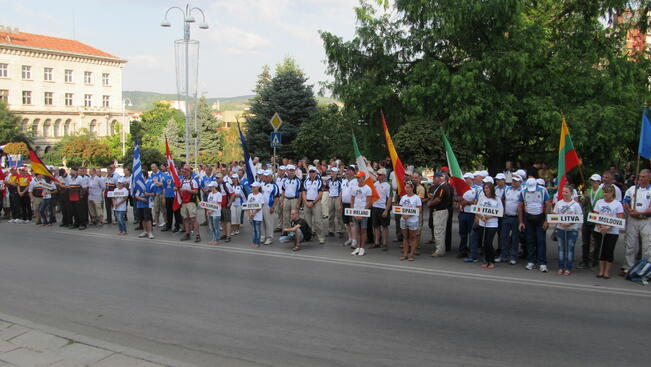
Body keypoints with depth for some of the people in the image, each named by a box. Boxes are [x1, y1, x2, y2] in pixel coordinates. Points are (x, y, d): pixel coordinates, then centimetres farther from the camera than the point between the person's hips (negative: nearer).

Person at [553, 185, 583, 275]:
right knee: (561, 248, 6)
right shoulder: (559, 203, 6)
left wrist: (569, 223, -20)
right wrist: (561, 222, -14)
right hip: (560, 228, 3)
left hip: (572, 229, -3)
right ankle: (561, 268, 13)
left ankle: (568, 268, 8)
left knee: (570, 248, 1)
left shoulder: (576, 204, -2)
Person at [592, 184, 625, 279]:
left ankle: (607, 272, 10)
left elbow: (620, 219, -7)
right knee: (600, 251, 6)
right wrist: (600, 227, -11)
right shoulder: (599, 202, 7)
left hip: (612, 232, -3)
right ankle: (601, 270, 16)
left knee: (609, 252, 1)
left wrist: (608, 227, -18)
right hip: (599, 231, 3)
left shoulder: (618, 204, -1)